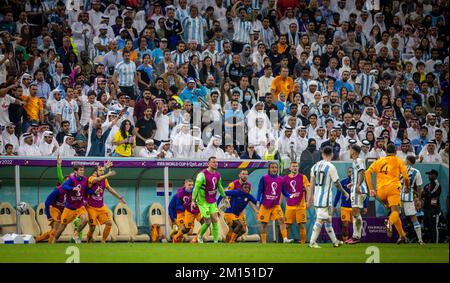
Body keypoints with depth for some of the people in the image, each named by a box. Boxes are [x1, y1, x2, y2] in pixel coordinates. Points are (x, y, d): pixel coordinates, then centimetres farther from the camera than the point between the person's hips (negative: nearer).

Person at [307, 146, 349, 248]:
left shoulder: (315, 166, 8)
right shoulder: (330, 167, -11)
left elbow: (311, 182, 7)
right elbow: (337, 183, -5)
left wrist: (310, 196, 11)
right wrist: (345, 193, 9)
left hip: (316, 196, 7)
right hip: (325, 197, -7)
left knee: (327, 219, 16)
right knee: (320, 219, -6)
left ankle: (335, 241, 25)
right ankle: (312, 242, -9)